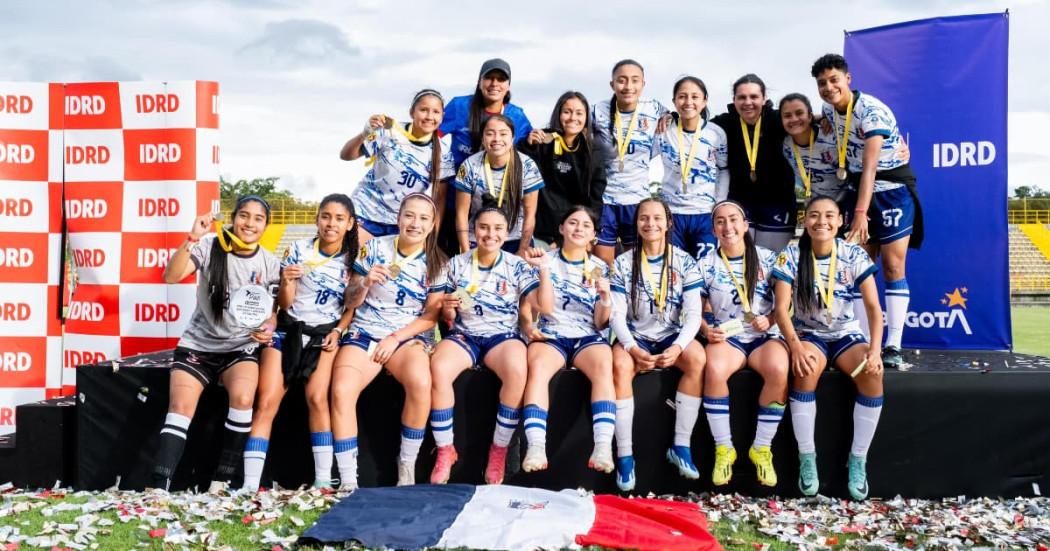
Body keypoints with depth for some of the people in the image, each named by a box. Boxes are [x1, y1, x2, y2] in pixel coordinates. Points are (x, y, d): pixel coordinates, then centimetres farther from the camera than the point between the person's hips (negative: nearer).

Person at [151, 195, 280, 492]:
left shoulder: (269, 263, 1)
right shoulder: (210, 247, -6)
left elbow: (277, 308, 12)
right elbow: (170, 277, -19)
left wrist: (270, 327, -10)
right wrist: (192, 238, -28)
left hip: (241, 348, 1)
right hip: (198, 344, 0)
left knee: (243, 398, -28)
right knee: (181, 406, -22)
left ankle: (221, 483, -16)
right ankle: (158, 488, -22)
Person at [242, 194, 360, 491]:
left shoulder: (352, 259, 4)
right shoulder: (298, 249, 0)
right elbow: (285, 304, 1)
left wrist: (339, 330, -9)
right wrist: (287, 282, -20)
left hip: (325, 334, 0)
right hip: (289, 329, 0)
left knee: (317, 398, -22)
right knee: (266, 402, -14)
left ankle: (324, 481, -16)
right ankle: (249, 485, -14)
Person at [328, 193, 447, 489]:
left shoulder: (435, 263, 4)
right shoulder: (374, 248, 4)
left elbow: (431, 316, 2)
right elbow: (350, 302, 7)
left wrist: (395, 339, -10)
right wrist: (365, 283, -14)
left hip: (407, 337, 0)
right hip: (363, 333, 0)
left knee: (421, 383, -34)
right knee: (341, 391, -30)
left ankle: (407, 467, -14)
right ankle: (348, 482, -21)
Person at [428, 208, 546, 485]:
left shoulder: (517, 266, 4)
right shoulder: (457, 264, 8)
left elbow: (545, 306, -6)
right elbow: (448, 317, 14)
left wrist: (542, 268, -14)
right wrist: (448, 307, -9)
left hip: (503, 335, -1)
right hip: (464, 335, 1)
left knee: (517, 370, -37)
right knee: (438, 368, -33)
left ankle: (499, 450, -17)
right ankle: (445, 450, -15)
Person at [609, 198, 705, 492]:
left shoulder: (685, 262, -1)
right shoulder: (623, 263, -1)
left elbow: (693, 313, -7)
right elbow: (617, 313, -6)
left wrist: (678, 347, -23)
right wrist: (633, 348, -22)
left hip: (672, 335, 1)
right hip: (634, 336, -1)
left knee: (698, 359, -31)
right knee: (620, 365, -33)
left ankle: (681, 446, -21)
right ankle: (624, 455, -28)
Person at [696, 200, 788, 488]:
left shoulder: (768, 259, 5)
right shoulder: (706, 265, 6)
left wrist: (770, 319, -11)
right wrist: (707, 330, -11)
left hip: (766, 335, 0)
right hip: (726, 336, 0)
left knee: (778, 371, -34)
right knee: (713, 370, -35)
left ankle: (761, 448, -16)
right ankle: (723, 449, -18)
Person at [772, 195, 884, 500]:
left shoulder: (854, 255, -6)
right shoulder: (791, 256, -8)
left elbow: (873, 307, -9)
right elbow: (781, 308, -12)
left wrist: (875, 349, -23)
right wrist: (795, 346, -28)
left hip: (847, 335, 2)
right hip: (808, 334, -1)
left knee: (873, 373, -30)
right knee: (807, 369, -36)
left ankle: (858, 460, -15)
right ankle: (806, 459, -23)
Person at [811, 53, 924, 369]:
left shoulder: (871, 111, -21)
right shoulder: (828, 110, 1)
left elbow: (869, 168, -29)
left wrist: (861, 213, -36)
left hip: (893, 189, -6)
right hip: (860, 189, 7)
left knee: (892, 266, -11)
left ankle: (893, 347, -11)